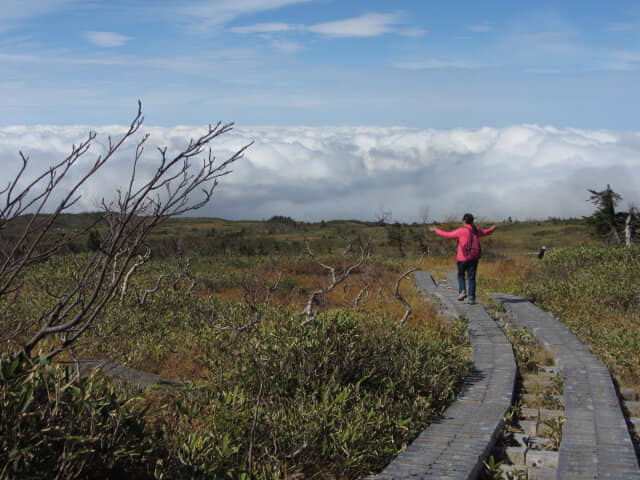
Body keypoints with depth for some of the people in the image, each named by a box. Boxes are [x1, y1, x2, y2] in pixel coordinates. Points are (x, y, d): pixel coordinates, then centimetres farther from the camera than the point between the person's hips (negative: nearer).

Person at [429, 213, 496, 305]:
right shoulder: (476, 230, 6)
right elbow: (486, 232, 26)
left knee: (461, 275, 17)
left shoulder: (461, 231, -10)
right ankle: (471, 298, 2)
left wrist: (436, 230, 6)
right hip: (474, 258, 4)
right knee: (471, 278, 6)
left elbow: (448, 235, -6)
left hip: (463, 258, -4)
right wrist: (493, 228, 49)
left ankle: (462, 291, 0)